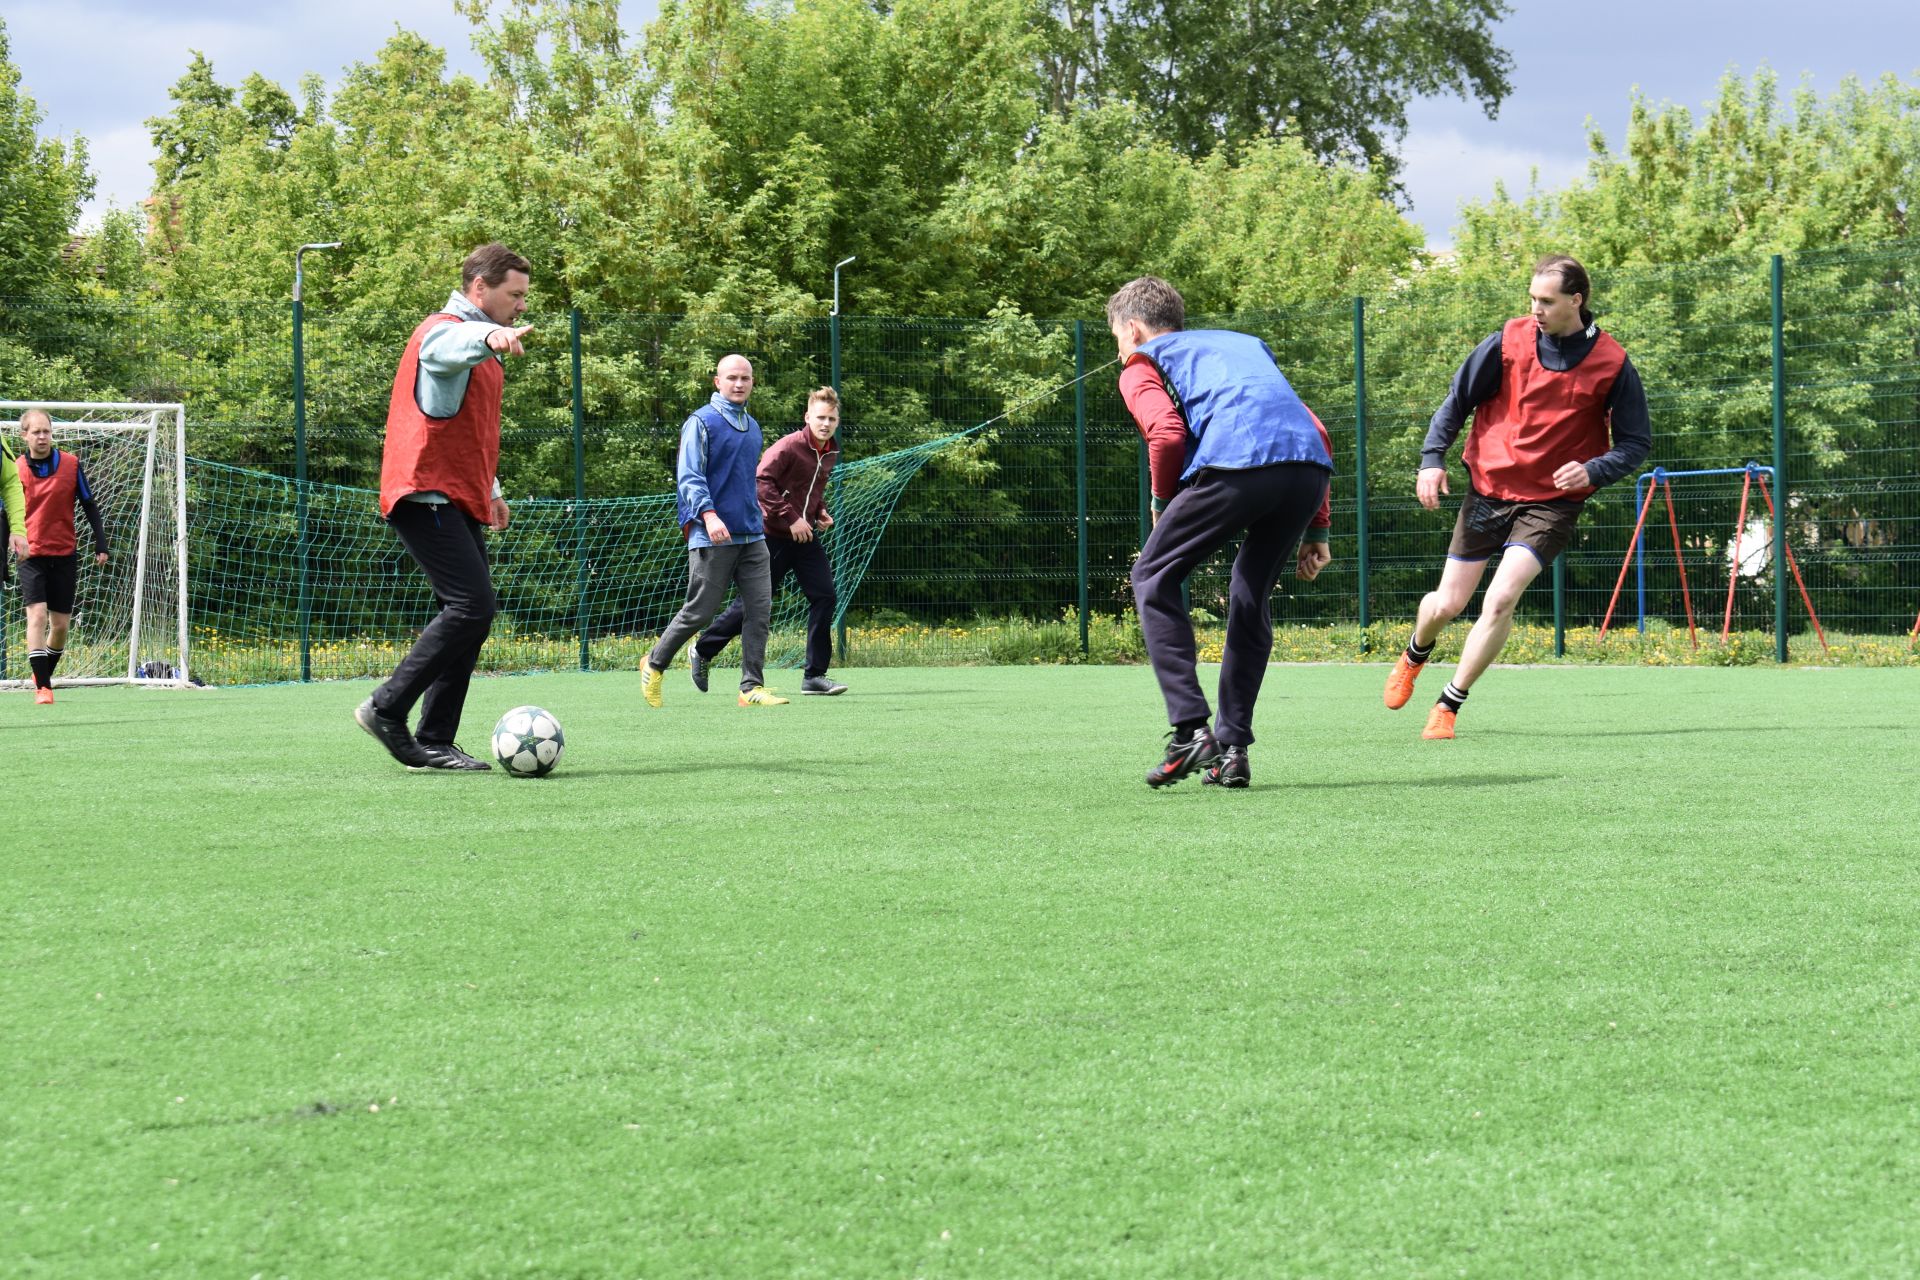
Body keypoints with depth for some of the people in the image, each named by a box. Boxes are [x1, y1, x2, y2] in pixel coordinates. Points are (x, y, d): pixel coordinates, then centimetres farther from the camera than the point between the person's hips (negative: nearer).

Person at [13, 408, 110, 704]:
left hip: (65, 554, 2)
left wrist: (101, 544, 0)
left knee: (60, 624, 5)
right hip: (32, 555, -2)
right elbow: (7, 515, 5)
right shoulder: (15, 470, -3)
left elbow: (89, 505, 5)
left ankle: (45, 675, 28)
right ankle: (42, 687, -19)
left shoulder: (71, 464, -2)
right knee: (37, 614, -18)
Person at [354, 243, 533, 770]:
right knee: (472, 605, -19)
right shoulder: (442, 331, -10)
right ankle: (386, 709, -12)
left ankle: (433, 743, 8)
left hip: (459, 502, 10)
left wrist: (490, 488, 35)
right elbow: (456, 343, -37)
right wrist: (491, 335, -58)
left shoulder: (482, 353, 22)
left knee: (472, 616, 6)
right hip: (427, 494, -10)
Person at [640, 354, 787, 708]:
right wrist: (708, 514, -27)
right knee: (700, 611, -3)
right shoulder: (701, 422, -7)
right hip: (713, 539, -7)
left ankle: (751, 687, 0)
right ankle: (654, 665, 18)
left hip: (752, 536, 7)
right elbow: (689, 477, -14)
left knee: (759, 607, -3)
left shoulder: (752, 426, 17)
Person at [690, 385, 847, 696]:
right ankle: (702, 652, 21)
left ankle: (815, 675, 0)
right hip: (773, 536, -7)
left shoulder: (830, 454, 9)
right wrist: (790, 518, -25)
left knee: (824, 597, -6)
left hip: (805, 538, 7)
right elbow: (761, 481, -24)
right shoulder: (789, 446, -17)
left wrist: (822, 513, 7)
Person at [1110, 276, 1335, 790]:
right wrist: (1316, 529, 29)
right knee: (1251, 601, 22)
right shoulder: (1246, 344, 38)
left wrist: (1162, 503, 15)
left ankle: (1191, 731, -2)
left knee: (1153, 579, 11)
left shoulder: (1141, 366, 19)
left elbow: (1168, 434, -2)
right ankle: (1232, 750, 16)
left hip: (1234, 464, -6)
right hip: (1310, 464, 6)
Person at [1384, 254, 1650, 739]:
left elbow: (1636, 442, -2)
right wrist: (1432, 458, -8)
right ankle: (1414, 656, 42)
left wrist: (1593, 471, -21)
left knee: (1501, 599, -20)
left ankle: (1448, 707, -4)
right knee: (1447, 605, 5)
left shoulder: (1612, 363, -10)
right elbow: (1457, 401, 4)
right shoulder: (1509, 342, -7)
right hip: (1488, 489, 2)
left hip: (1552, 502, -2)